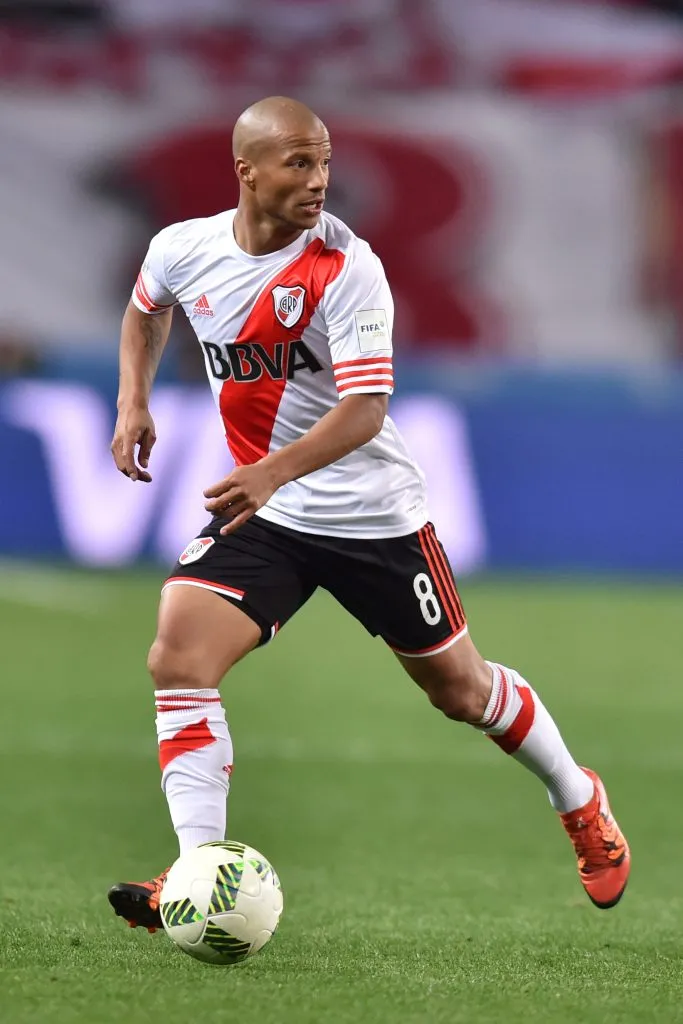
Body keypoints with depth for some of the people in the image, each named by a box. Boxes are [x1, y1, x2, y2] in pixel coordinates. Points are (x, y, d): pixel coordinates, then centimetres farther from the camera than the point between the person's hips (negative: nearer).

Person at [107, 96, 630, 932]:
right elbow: (146, 310, 20)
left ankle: (581, 805, 37)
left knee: (458, 686, 10)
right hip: (255, 511, 3)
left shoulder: (347, 268, -21)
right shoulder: (182, 250, -6)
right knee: (177, 657, -19)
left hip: (371, 515, -3)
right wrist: (134, 400, 4)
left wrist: (274, 470, -43)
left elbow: (366, 410, -28)